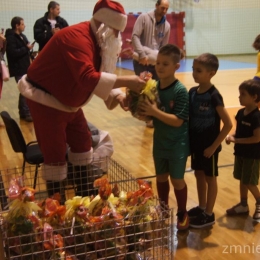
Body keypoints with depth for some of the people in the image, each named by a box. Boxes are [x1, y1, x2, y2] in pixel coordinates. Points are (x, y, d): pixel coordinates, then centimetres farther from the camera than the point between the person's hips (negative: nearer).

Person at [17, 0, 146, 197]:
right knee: (56, 153, -6)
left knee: (82, 143, 14)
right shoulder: (77, 37, -27)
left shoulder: (100, 41, 4)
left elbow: (101, 77, 4)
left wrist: (118, 95, -14)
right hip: (45, 100, -10)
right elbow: (88, 77, -41)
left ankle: (84, 195, 28)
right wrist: (125, 81, -39)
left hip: (68, 102, 10)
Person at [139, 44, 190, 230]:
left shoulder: (180, 91, -21)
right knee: (161, 177, 19)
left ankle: (182, 214, 30)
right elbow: (150, 115, 0)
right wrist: (141, 110, -21)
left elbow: (178, 121, -25)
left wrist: (155, 111, -30)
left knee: (177, 179, 9)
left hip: (177, 144, -5)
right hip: (159, 142, 5)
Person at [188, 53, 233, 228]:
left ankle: (209, 214, 23)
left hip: (209, 145, -6)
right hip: (195, 143, 6)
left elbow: (228, 124, -19)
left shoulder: (214, 96, -20)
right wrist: (188, 140, -5)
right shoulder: (192, 92, -1)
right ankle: (201, 207, 37)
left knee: (210, 178, 9)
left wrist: (213, 146, -17)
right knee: (199, 174, 19)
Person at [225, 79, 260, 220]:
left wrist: (236, 140, -22)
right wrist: (232, 136, -8)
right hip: (240, 152, 7)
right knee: (242, 180, 16)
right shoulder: (241, 112, 2)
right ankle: (243, 205, 31)